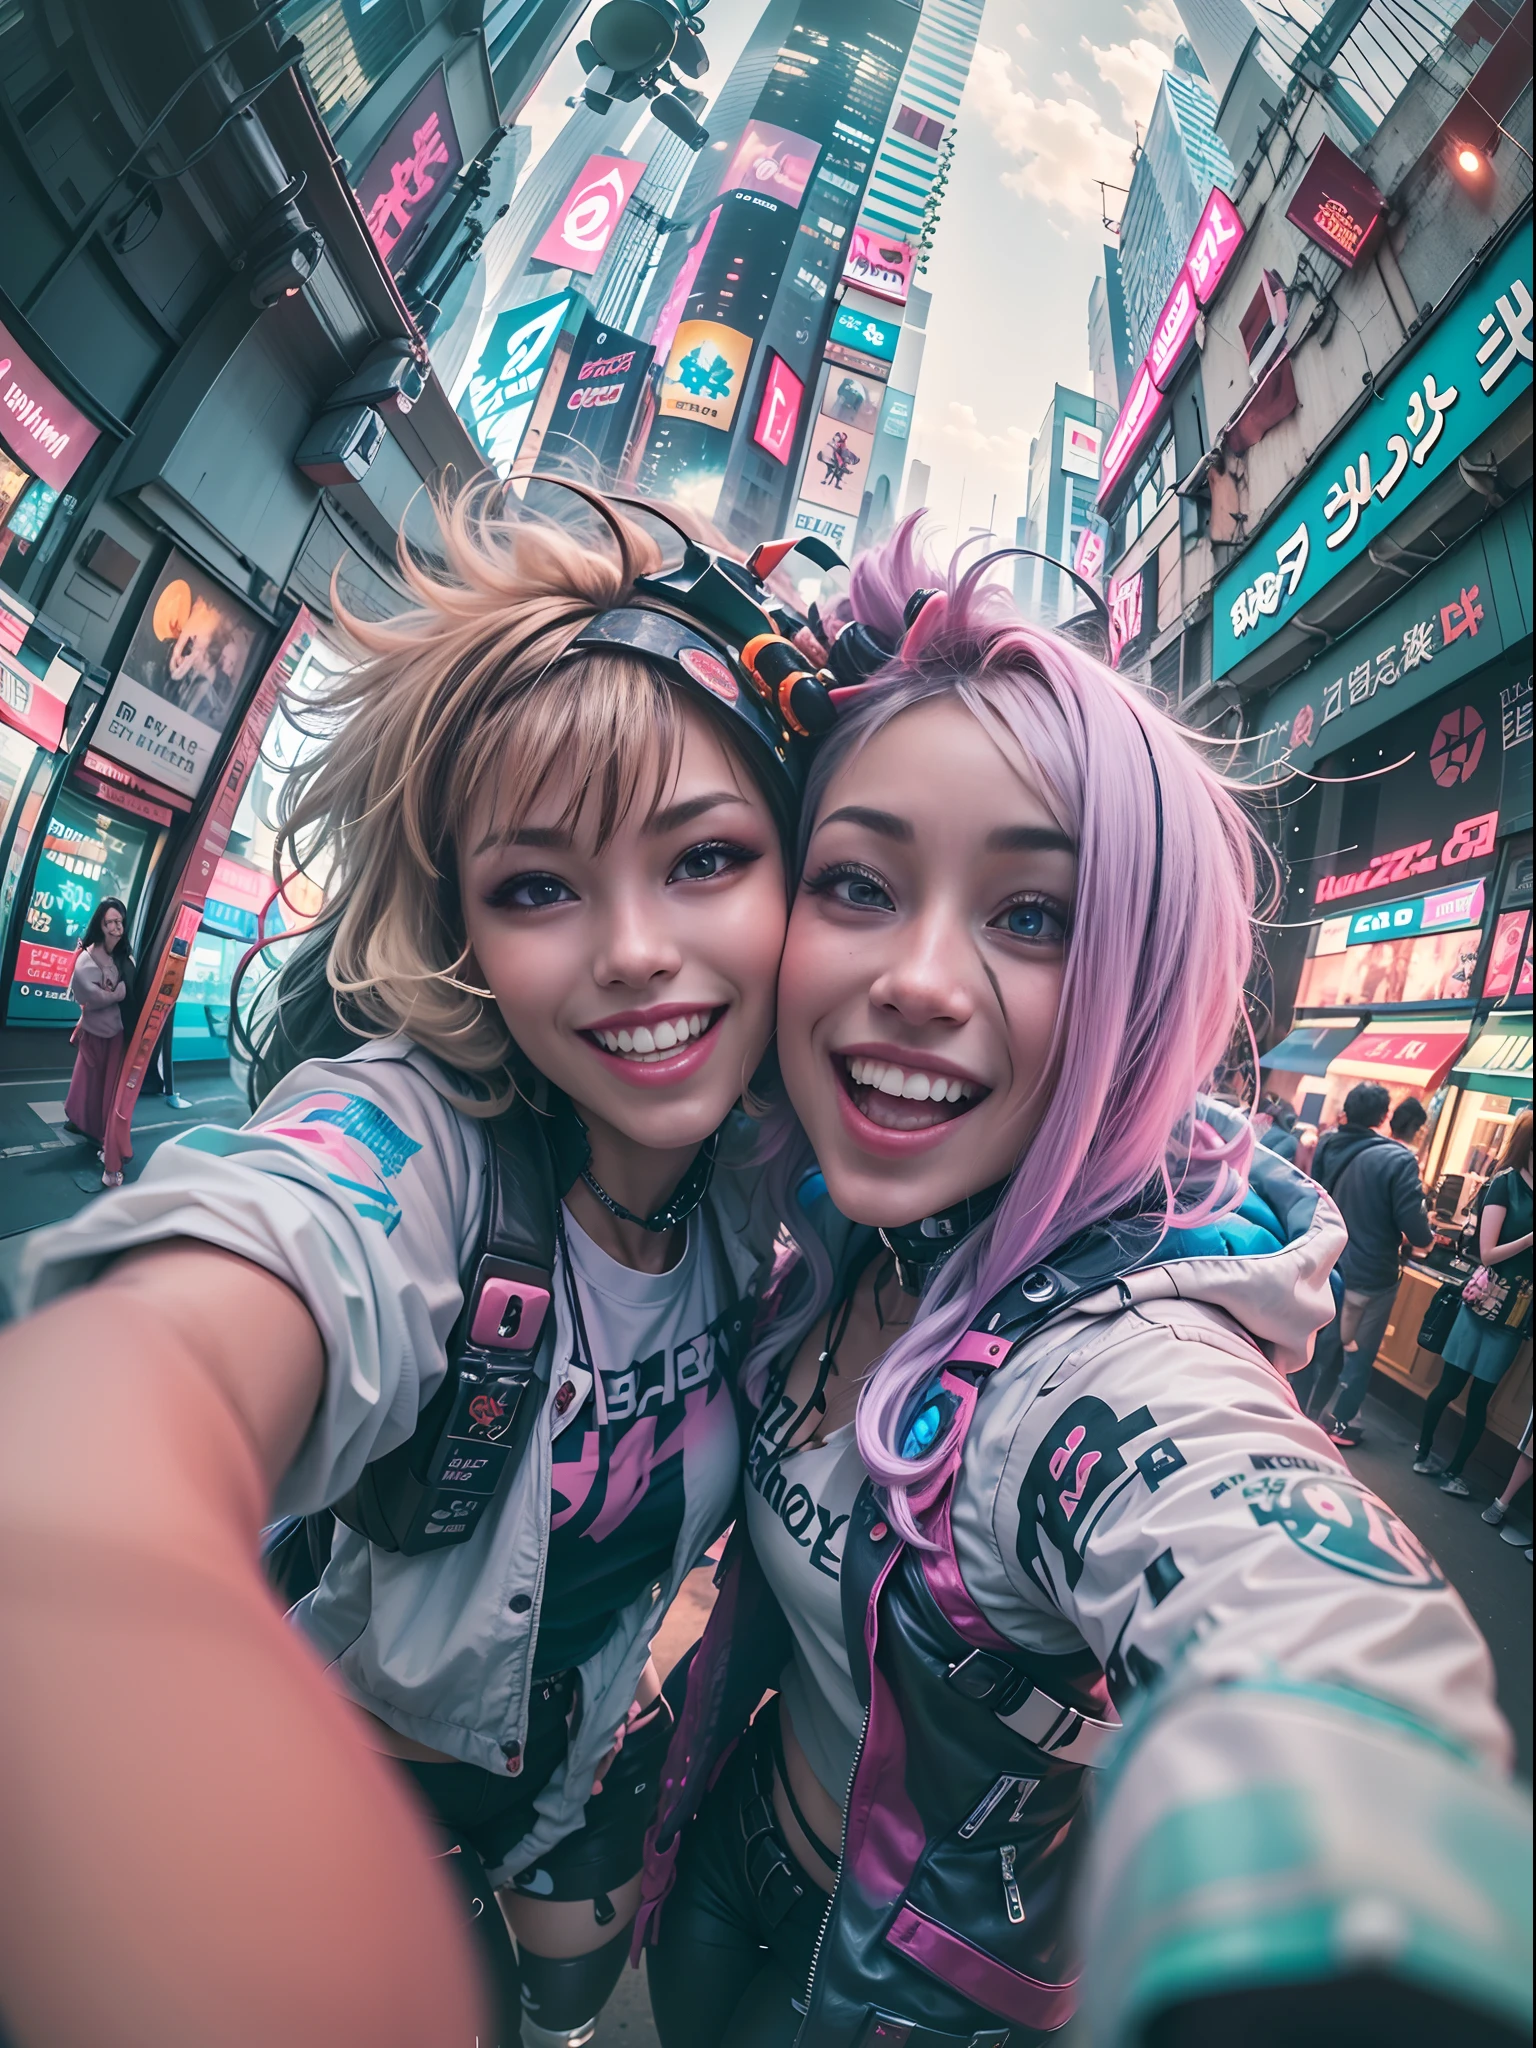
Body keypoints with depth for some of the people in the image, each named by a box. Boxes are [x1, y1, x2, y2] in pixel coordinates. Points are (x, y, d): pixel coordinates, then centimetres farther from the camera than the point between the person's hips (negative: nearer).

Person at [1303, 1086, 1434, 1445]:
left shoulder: (1327, 1145, -5)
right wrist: (1428, 1237, 2)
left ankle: (1309, 1413, 31)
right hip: (1371, 1275, -4)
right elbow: (1415, 1229, -20)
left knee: (1326, 1345, 20)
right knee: (1359, 1354, 14)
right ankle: (1339, 1425, 27)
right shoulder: (1398, 1159, -21)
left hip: (1328, 1265, 4)